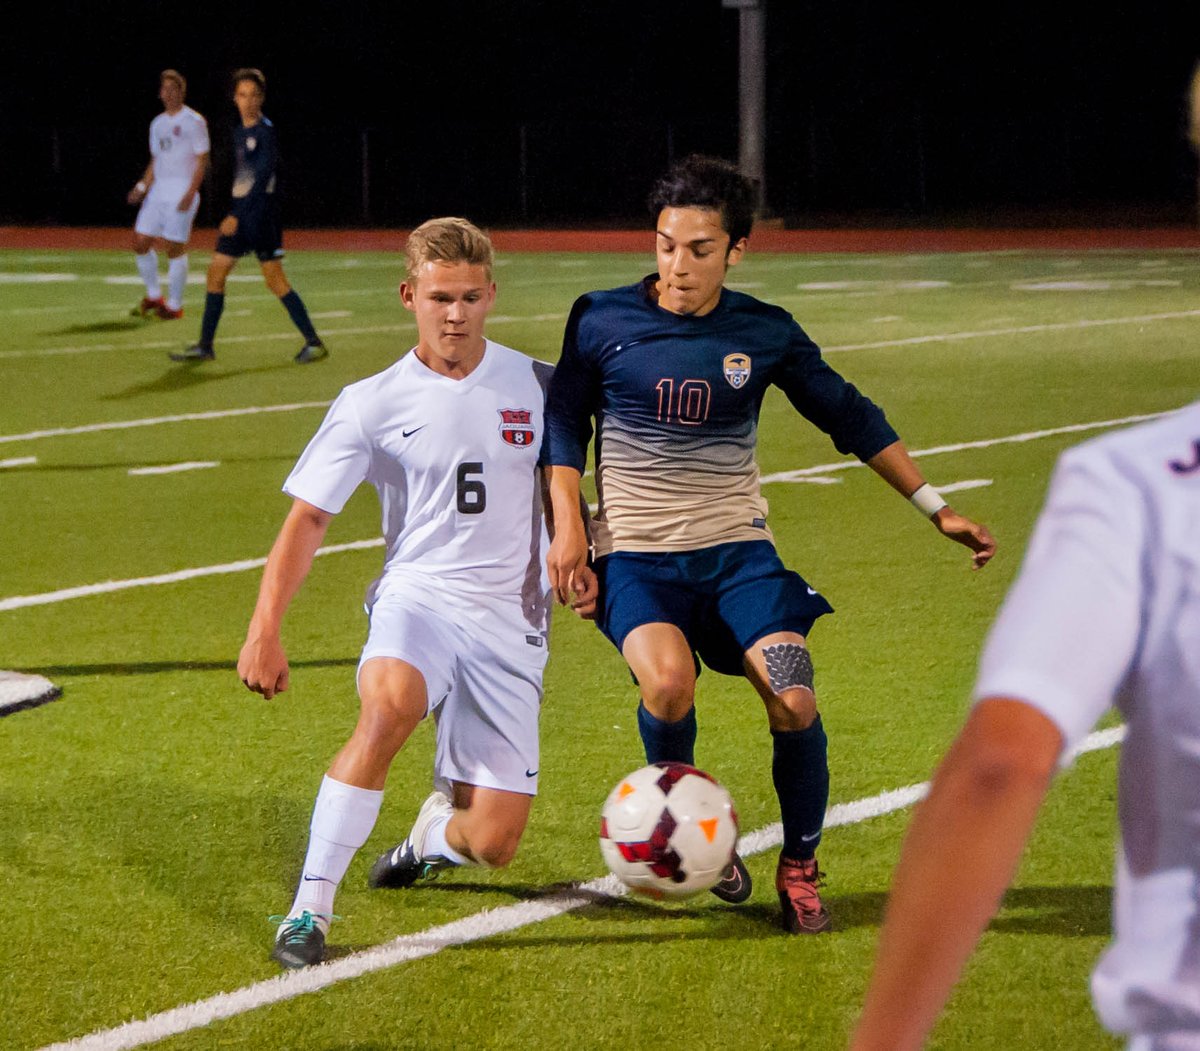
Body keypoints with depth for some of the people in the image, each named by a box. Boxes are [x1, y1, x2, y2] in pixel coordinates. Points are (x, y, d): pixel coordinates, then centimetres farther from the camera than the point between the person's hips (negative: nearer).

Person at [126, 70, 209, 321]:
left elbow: (202, 161, -8)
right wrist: (142, 186, 8)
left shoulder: (194, 121, -4)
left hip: (182, 191, -7)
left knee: (175, 248, -7)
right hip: (158, 190, 7)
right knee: (141, 242, 1)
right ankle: (153, 296, 16)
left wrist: (190, 194, -17)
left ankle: (175, 305, 2)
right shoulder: (158, 123, 17)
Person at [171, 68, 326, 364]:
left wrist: (236, 216, -21)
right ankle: (205, 346, 13)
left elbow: (263, 177, -19)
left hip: (260, 213, -8)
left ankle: (314, 343, -2)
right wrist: (233, 214, 19)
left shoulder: (266, 131, -12)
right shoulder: (239, 132, 13)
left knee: (275, 280, -8)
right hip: (238, 214, 8)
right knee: (216, 273, 7)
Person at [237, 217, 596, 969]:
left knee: (493, 843, -7)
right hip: (417, 599, -1)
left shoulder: (535, 386, 5)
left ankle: (436, 834, 34)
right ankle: (310, 908, -28)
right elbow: (308, 517, 2)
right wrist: (265, 630, -8)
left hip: (509, 620, 2)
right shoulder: (373, 404, 0)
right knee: (389, 705, -39)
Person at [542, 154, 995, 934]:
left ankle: (800, 867, 6)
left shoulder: (765, 334, 1)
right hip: (637, 551, -1)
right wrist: (569, 526, -2)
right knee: (668, 683, -30)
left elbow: (850, 417, 12)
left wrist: (937, 508, 13)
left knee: (794, 701, -19)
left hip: (736, 546, 1)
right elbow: (564, 423, 10)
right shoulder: (603, 322, -2)